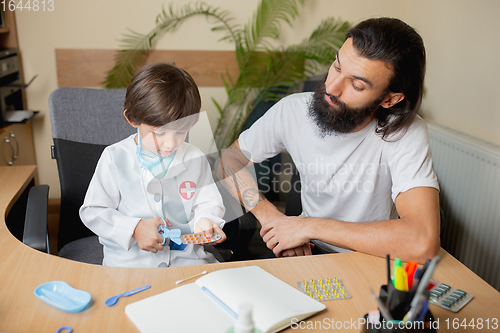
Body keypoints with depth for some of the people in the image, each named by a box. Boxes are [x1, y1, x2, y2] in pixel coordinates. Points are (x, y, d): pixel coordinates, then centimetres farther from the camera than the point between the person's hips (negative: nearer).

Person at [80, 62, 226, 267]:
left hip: (185, 255, 0)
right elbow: (92, 212, -3)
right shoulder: (115, 158, -6)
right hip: (128, 259, 1)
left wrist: (205, 220, -17)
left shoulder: (195, 160, 0)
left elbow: (208, 203, 8)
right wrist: (134, 229, -17)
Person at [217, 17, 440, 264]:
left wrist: (310, 227, -30)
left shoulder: (406, 134, -24)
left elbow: (423, 244, -36)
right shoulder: (292, 111, -13)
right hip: (309, 252, 3)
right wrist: (271, 217, -17)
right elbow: (229, 161, -1)